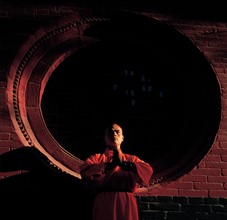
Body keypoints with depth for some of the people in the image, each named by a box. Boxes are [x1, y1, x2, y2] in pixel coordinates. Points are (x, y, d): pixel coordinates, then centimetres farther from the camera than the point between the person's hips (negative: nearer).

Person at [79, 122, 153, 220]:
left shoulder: (132, 159, 19)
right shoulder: (96, 158, 16)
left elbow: (148, 170, -1)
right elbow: (84, 171, -6)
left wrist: (124, 164, -9)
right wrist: (108, 165, -11)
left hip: (127, 203, 1)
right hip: (103, 203, -1)